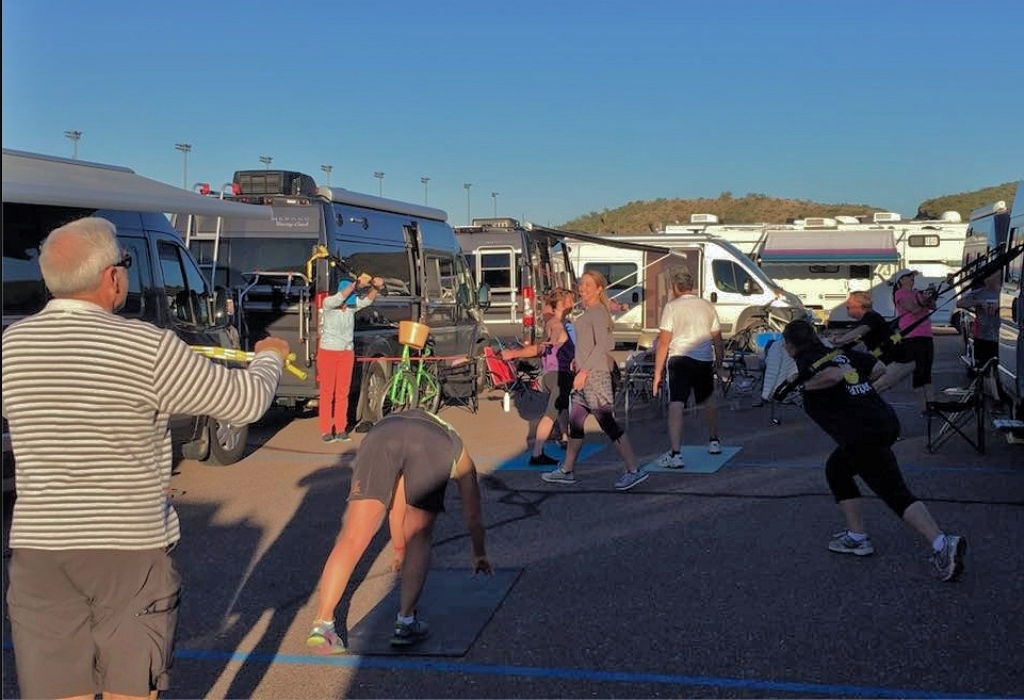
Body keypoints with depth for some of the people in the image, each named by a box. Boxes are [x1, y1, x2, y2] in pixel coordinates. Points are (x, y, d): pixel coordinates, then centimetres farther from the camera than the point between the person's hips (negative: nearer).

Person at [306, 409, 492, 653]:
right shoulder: (459, 454, 42)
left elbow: (397, 508, 56)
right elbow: (473, 515, 49)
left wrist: (400, 551, 69)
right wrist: (480, 555, 65)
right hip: (434, 445, -2)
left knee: (352, 539, -1)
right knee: (419, 538, 15)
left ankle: (322, 625, -9)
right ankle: (405, 622, 9)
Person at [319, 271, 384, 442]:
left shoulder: (353, 305, -1)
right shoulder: (328, 303, -12)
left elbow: (368, 299, -17)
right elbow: (340, 297, -32)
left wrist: (375, 286, -36)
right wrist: (357, 284, -45)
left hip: (347, 353, 4)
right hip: (328, 353, -4)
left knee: (343, 393, 6)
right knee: (327, 393, 0)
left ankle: (341, 429, 12)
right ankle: (325, 431, 4)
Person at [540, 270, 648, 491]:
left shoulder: (598, 311, -10)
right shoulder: (588, 312, 16)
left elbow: (602, 345, -20)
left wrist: (584, 370, -22)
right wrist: (579, 360, 17)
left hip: (595, 374, -10)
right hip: (586, 374, 10)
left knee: (608, 423, -9)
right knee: (575, 422, 14)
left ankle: (634, 470, -7)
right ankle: (566, 471, 22)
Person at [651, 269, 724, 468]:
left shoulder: (672, 307, -3)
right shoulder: (707, 306, 12)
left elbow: (663, 342, -7)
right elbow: (717, 338, 17)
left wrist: (657, 373, -4)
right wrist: (719, 362, 30)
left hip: (679, 359, -5)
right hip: (704, 360, 5)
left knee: (676, 405, -9)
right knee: (708, 400, 25)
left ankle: (675, 454, -17)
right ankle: (714, 441, 41)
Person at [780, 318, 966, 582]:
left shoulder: (807, 361, -4)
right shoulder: (838, 352, 18)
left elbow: (833, 374, -23)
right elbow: (879, 368, 16)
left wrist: (804, 383, -8)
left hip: (864, 434, -9)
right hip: (885, 420, 9)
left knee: (895, 493, -9)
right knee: (836, 469, 25)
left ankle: (941, 544, -21)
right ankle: (856, 537, 24)